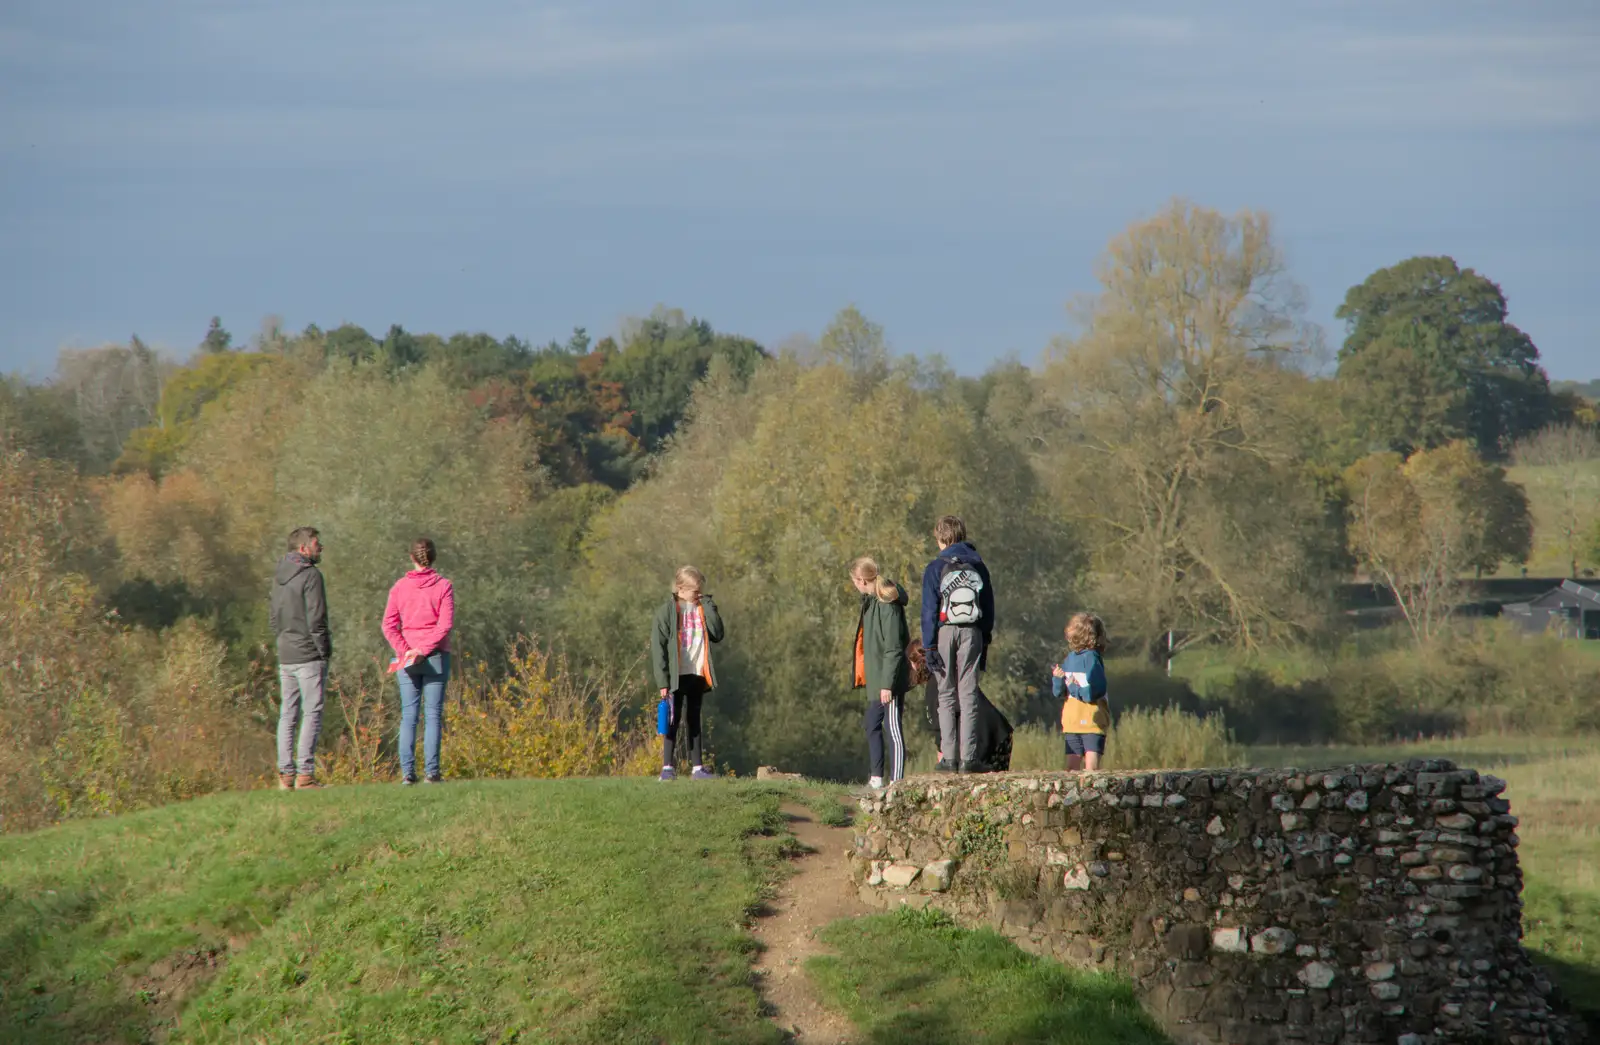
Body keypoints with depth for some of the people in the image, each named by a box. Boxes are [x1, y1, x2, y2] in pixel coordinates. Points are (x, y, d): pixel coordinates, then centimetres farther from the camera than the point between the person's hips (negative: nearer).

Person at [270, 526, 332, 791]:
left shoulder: (279, 576, 12)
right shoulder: (310, 575, -12)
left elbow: (272, 615, 16)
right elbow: (316, 618, -16)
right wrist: (325, 650, -8)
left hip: (285, 656, 8)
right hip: (309, 655, -8)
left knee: (287, 714, 10)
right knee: (312, 713, -6)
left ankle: (285, 774, 9)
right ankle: (305, 774, -10)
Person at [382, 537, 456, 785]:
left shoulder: (400, 587, 4)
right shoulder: (443, 585, -2)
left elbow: (389, 624, -2)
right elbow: (446, 623, -11)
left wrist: (404, 651, -7)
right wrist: (425, 650, -10)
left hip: (407, 657, 2)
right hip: (436, 657, -2)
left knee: (408, 716, 4)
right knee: (433, 714, 0)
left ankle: (407, 772, -1)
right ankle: (431, 772, -4)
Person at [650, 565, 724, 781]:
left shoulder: (702, 609, 11)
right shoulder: (666, 611, -5)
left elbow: (717, 634, -1)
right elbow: (658, 646, -8)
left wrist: (708, 606, -4)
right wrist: (662, 680, -14)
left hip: (697, 674, 5)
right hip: (676, 676, -5)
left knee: (693, 721, 10)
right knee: (673, 720, -4)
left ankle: (697, 767, 11)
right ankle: (667, 767, -1)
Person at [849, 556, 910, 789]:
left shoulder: (888, 606, -19)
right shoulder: (871, 602, 12)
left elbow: (893, 649, -21)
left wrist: (887, 684, -22)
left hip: (889, 682, -10)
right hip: (875, 680, 10)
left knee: (892, 728, -7)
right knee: (872, 726, 16)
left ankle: (896, 782, -5)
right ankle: (876, 779, 25)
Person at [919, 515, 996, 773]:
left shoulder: (936, 568, -2)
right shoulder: (978, 566, 8)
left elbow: (929, 611, -4)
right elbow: (989, 608, 11)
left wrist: (928, 647, -3)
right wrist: (985, 644, 17)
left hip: (944, 633, -2)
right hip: (972, 634, 2)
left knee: (946, 695, 3)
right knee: (968, 695, 2)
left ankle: (948, 757, -1)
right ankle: (968, 757, -3)